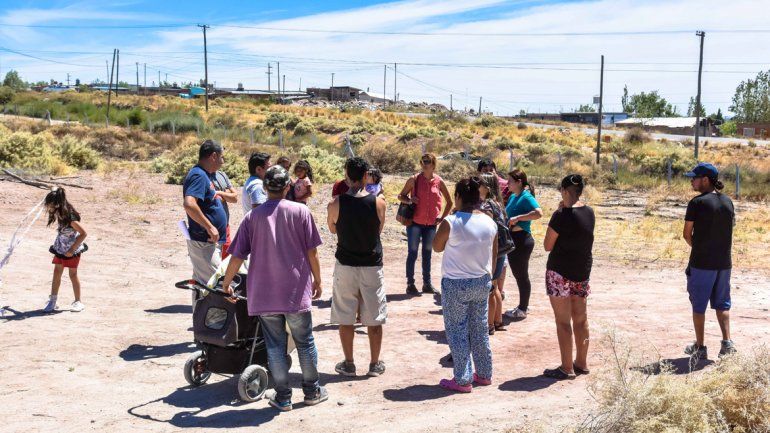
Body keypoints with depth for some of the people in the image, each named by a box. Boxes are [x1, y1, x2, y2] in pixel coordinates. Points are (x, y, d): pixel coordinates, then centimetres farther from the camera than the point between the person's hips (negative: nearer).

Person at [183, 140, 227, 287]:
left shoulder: (205, 175, 14)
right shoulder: (199, 176, -16)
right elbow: (189, 204, -31)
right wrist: (210, 227, -27)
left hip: (211, 241, 10)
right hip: (204, 242, -10)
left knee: (201, 284, 16)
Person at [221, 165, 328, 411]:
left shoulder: (253, 216, -1)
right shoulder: (300, 211, -4)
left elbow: (237, 256, -1)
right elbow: (312, 252, -3)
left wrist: (226, 283, 13)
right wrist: (317, 280, 10)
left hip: (263, 294, 1)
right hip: (297, 290, -1)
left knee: (275, 345, 10)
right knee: (305, 342, 14)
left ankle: (283, 397, 16)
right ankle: (312, 391, 25)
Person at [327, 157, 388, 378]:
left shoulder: (336, 204, -10)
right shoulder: (378, 202, -9)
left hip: (345, 265, 0)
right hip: (372, 266, 0)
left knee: (345, 318, 11)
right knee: (374, 318, 10)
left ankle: (348, 364, 18)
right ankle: (375, 364, 18)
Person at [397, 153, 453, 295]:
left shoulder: (439, 181, 1)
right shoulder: (414, 180, -4)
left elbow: (449, 202, 12)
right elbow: (401, 196, 4)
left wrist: (442, 217, 6)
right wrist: (409, 201, -15)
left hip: (431, 224, 2)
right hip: (415, 222, -2)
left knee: (427, 254, 11)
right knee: (413, 252, -3)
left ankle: (427, 284, 19)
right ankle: (410, 284, 5)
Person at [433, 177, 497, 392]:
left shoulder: (450, 222, -17)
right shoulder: (490, 223, -1)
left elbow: (437, 247, -1)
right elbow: (493, 255, 8)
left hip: (455, 284, -5)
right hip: (482, 282, 5)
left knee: (457, 332, 5)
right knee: (480, 330, 18)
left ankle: (463, 380, 9)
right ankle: (484, 374, 28)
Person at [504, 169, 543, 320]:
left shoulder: (526, 197, -16)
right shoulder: (513, 197, 12)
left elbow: (539, 213, -32)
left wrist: (518, 217, -29)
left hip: (521, 239, -9)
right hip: (512, 239, 9)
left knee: (522, 275, 1)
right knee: (517, 273, 17)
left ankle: (523, 310, 12)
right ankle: (523, 306, 29)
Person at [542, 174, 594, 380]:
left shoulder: (562, 215, -18)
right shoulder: (589, 213, 3)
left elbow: (548, 245, -10)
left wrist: (559, 211, -6)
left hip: (560, 272, -7)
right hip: (583, 272, 7)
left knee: (563, 321, -1)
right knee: (580, 318, 15)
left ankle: (567, 368, 3)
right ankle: (581, 363, 25)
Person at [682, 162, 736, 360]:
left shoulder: (697, 203, -13)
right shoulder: (728, 202, 5)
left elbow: (687, 234, -9)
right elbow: (730, 228, 12)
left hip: (701, 263, -5)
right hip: (724, 262, 5)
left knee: (698, 306, 6)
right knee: (722, 304, 16)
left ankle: (700, 347, 11)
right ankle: (727, 342, 6)